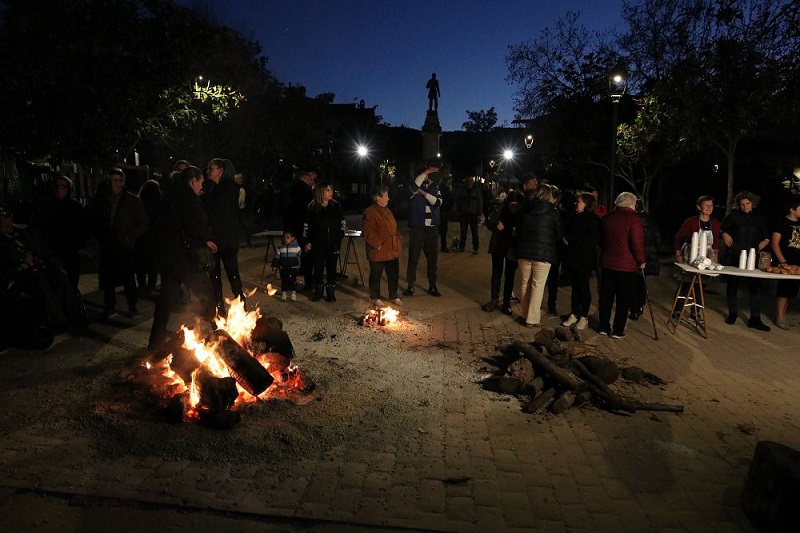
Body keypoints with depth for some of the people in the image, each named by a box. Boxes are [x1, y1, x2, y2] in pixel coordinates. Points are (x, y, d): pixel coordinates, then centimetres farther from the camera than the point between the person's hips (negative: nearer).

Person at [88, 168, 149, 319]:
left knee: (129, 278, -2)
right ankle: (110, 307, 21)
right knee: (107, 278, 7)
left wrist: (129, 237, -8)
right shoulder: (99, 199, 8)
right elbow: (93, 220, 18)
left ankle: (132, 306, 12)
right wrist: (101, 236, 5)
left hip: (126, 247, -3)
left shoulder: (133, 200, 1)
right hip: (106, 247, 3)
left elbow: (143, 224, 1)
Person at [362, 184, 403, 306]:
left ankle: (393, 296, 29)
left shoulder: (388, 211, 15)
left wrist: (399, 240, 12)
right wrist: (377, 244, -19)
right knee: (376, 275, 6)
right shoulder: (370, 212, -15)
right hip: (378, 251, -8)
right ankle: (375, 297, 21)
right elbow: (368, 233, -21)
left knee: (394, 274, 15)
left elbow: (394, 229, 24)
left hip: (392, 250, 8)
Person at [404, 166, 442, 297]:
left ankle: (432, 285, 18)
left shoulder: (434, 186, 10)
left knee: (432, 257, 7)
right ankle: (410, 285, 11)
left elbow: (438, 202, -5)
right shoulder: (414, 186, 1)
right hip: (416, 227, -3)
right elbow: (413, 187, -24)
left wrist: (424, 193, -12)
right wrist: (425, 172, -28)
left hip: (432, 227, 3)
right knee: (413, 257, 1)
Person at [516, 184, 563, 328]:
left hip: (523, 253, 4)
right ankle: (532, 319, 6)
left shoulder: (524, 210, 2)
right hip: (543, 255, -3)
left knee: (525, 285, 15)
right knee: (537, 287, 4)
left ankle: (525, 315, 24)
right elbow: (560, 235, 2)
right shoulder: (552, 213, -7)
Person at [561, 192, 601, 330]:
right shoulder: (572, 217, 12)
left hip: (584, 260, -6)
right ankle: (574, 315, 18)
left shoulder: (592, 219, -9)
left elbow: (594, 239, -18)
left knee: (583, 287, 3)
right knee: (575, 287, 11)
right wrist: (565, 238, -3)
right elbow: (566, 233, 21)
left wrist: (570, 238, -19)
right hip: (572, 258, 6)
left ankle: (584, 317, 13)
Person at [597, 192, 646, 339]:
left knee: (606, 296, 12)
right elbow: (637, 242, -16)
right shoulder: (633, 219, -11)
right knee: (623, 299, 4)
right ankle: (617, 331, 7)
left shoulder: (607, 218, 7)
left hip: (607, 263, 5)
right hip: (626, 265, -5)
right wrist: (641, 260, -5)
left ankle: (604, 327, 19)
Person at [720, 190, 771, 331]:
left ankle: (755, 319, -1)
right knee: (732, 284, 7)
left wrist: (757, 248, -3)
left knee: (756, 286, -6)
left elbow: (766, 239, 13)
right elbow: (721, 228, 17)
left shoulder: (760, 218, 10)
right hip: (733, 256, -1)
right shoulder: (734, 216, 5)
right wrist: (725, 234, -3)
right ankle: (732, 313, 23)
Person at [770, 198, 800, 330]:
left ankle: (782, 316, 18)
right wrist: (783, 262, -16)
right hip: (786, 263, -6)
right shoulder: (782, 223, -5)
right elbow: (775, 244, -9)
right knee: (784, 291, -6)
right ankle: (779, 319, 2)